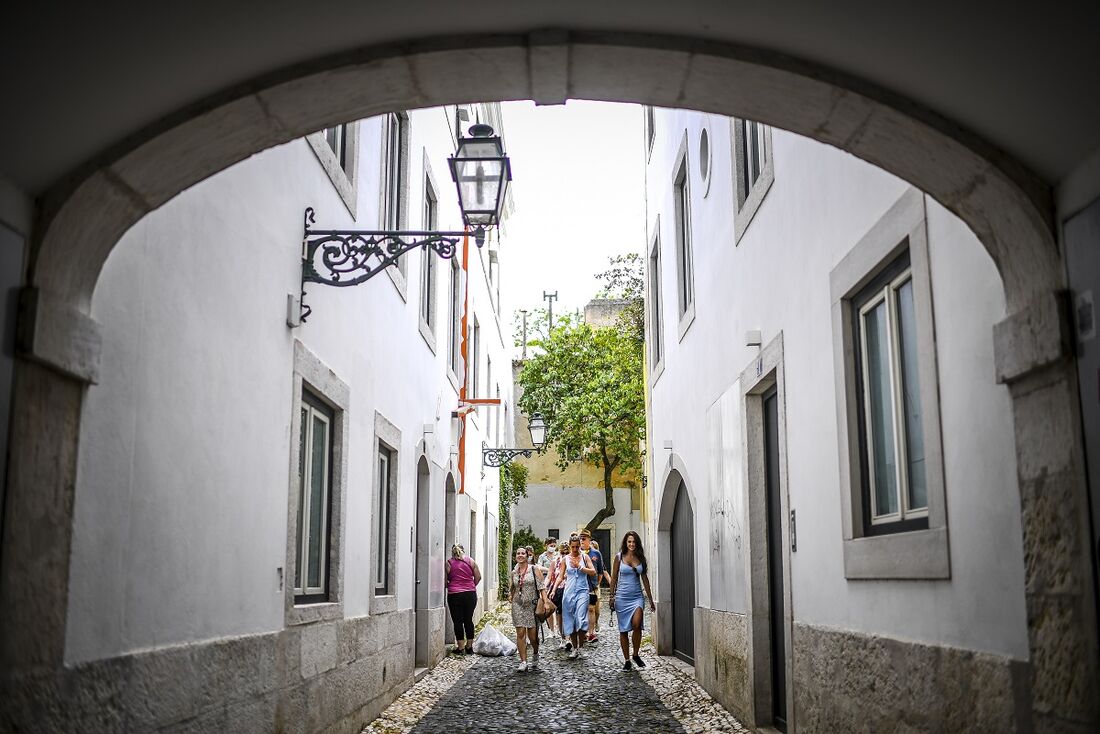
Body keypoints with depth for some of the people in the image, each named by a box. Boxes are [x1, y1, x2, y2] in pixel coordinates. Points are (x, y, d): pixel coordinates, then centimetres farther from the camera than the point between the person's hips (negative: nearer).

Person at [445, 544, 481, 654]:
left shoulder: (448, 563, -2)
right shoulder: (471, 561, 4)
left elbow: (444, 580, -1)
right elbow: (478, 577, 6)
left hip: (454, 595, -2)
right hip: (471, 595, 3)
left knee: (458, 621, 4)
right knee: (468, 620, 11)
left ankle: (460, 647, 7)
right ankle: (469, 646, 16)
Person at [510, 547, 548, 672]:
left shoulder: (534, 569, -2)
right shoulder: (514, 572, 9)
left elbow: (542, 586, -6)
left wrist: (545, 601, -14)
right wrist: (511, 595, 11)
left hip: (532, 605, -3)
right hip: (518, 605, 3)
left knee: (532, 635, -1)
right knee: (520, 634, -4)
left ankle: (535, 654, 30)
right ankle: (523, 662, 0)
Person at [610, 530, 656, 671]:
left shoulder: (641, 558, 7)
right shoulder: (619, 557, 1)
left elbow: (645, 579, 12)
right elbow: (614, 578, 5)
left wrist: (651, 600, 13)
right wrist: (612, 596, 1)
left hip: (637, 596, 1)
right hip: (622, 597, -1)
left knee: (636, 624, -21)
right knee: (623, 630, 2)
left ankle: (636, 655, -2)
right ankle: (627, 660, 13)